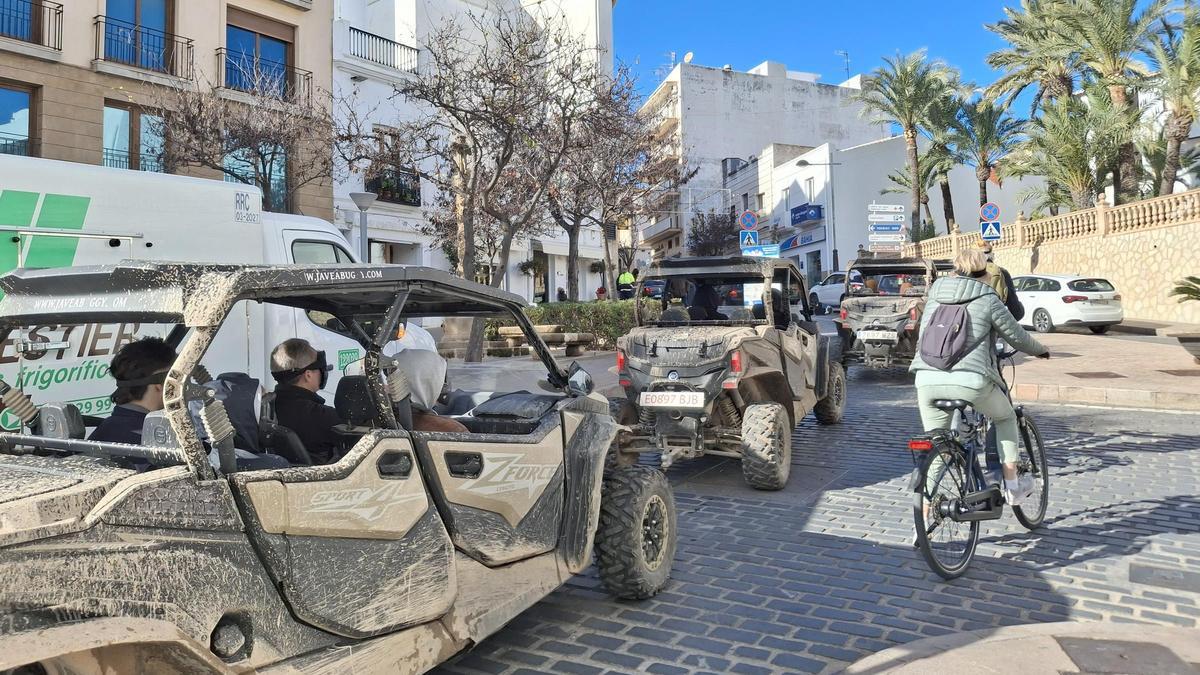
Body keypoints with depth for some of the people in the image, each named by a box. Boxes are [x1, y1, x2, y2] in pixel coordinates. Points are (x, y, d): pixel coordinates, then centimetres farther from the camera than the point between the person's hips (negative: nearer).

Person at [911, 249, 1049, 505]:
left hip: (928, 379, 3)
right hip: (970, 379, -3)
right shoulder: (988, 300, 4)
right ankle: (1012, 488, 27)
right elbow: (1016, 336, 12)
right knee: (1005, 418, 25)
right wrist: (1041, 351, 32)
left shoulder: (935, 296, 17)